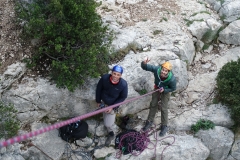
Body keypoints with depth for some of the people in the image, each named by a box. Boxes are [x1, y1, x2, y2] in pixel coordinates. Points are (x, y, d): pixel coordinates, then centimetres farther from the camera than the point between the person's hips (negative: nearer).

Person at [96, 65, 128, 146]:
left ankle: (111, 134, 31)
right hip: (104, 102, 3)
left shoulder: (123, 84, -32)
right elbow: (99, 89, -9)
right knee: (105, 117, 26)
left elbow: (123, 97, -15)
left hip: (113, 105, -3)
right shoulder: (104, 78, -29)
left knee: (108, 124, 0)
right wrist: (98, 101, 1)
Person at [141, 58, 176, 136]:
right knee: (153, 104, 14)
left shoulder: (172, 79, -39)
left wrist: (164, 90, -32)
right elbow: (145, 67, -32)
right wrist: (144, 63, -55)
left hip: (166, 91, -3)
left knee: (164, 108, 1)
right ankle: (149, 121, 34)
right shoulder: (156, 69, -37)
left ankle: (164, 126, 22)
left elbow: (173, 88, -18)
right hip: (157, 88, 3)